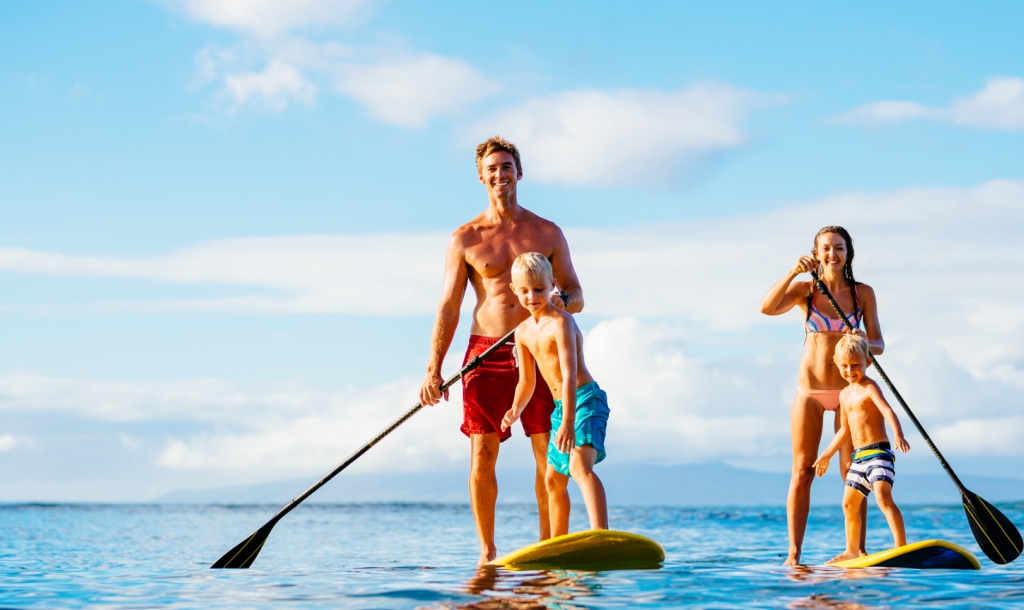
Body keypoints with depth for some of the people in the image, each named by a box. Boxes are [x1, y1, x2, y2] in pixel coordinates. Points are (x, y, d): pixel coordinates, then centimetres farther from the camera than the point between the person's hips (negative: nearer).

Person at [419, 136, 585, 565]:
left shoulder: (547, 233, 9)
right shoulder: (465, 239, 7)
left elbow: (576, 298, 10)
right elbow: (449, 307, 4)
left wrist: (559, 299, -16)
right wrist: (433, 369, -5)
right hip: (486, 353, 0)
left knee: (548, 455, -4)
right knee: (482, 456, -4)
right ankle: (487, 551, 5)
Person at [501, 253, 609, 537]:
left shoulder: (560, 322, -17)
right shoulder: (523, 332, 8)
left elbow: (570, 374, -26)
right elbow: (527, 380, 16)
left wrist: (568, 422, -34)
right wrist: (516, 409, -3)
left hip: (585, 399, -10)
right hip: (560, 406, 10)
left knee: (580, 465, -31)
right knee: (553, 479, 18)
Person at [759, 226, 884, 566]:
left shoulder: (862, 293, 4)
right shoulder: (805, 290, 2)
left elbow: (878, 344, 3)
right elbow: (767, 308, -16)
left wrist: (865, 344, -20)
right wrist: (794, 271, -24)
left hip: (847, 390, 0)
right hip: (810, 390, 0)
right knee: (802, 472, -1)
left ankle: (857, 551, 2)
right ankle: (794, 553, 0)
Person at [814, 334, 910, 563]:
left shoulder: (869, 388, -9)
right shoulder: (845, 394, 17)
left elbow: (887, 411, -27)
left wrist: (898, 435, -44)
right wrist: (826, 455, 32)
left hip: (879, 452, -9)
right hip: (859, 457, 9)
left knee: (883, 496, -25)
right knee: (849, 504, 16)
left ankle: (901, 545, -30)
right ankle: (852, 550, 30)